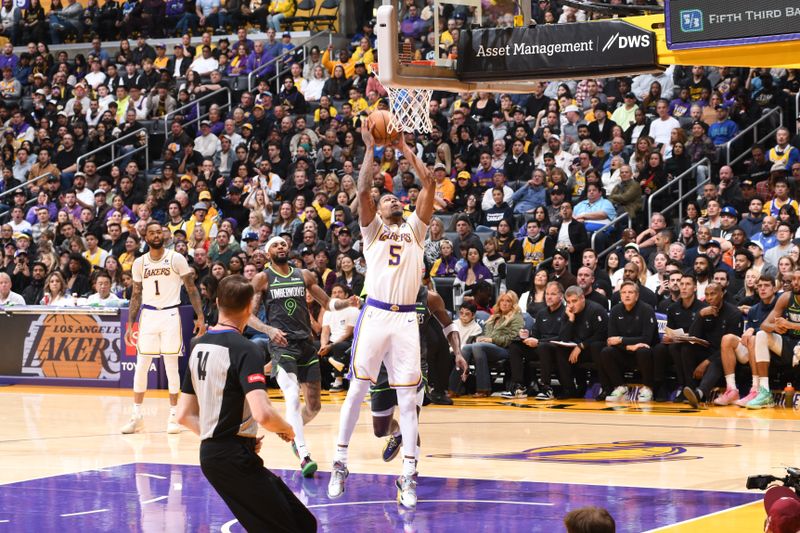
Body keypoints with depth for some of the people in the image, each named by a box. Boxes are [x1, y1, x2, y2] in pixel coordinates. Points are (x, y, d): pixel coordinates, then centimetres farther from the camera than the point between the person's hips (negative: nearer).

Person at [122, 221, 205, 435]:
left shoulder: (176, 259, -4)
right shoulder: (139, 263, 6)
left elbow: (192, 289, -1)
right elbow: (136, 296, 12)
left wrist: (200, 317, -10)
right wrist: (130, 325, 7)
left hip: (170, 315, -3)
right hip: (148, 315, 3)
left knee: (171, 365, -1)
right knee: (141, 366, 2)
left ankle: (173, 415, 6)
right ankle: (137, 415, 10)